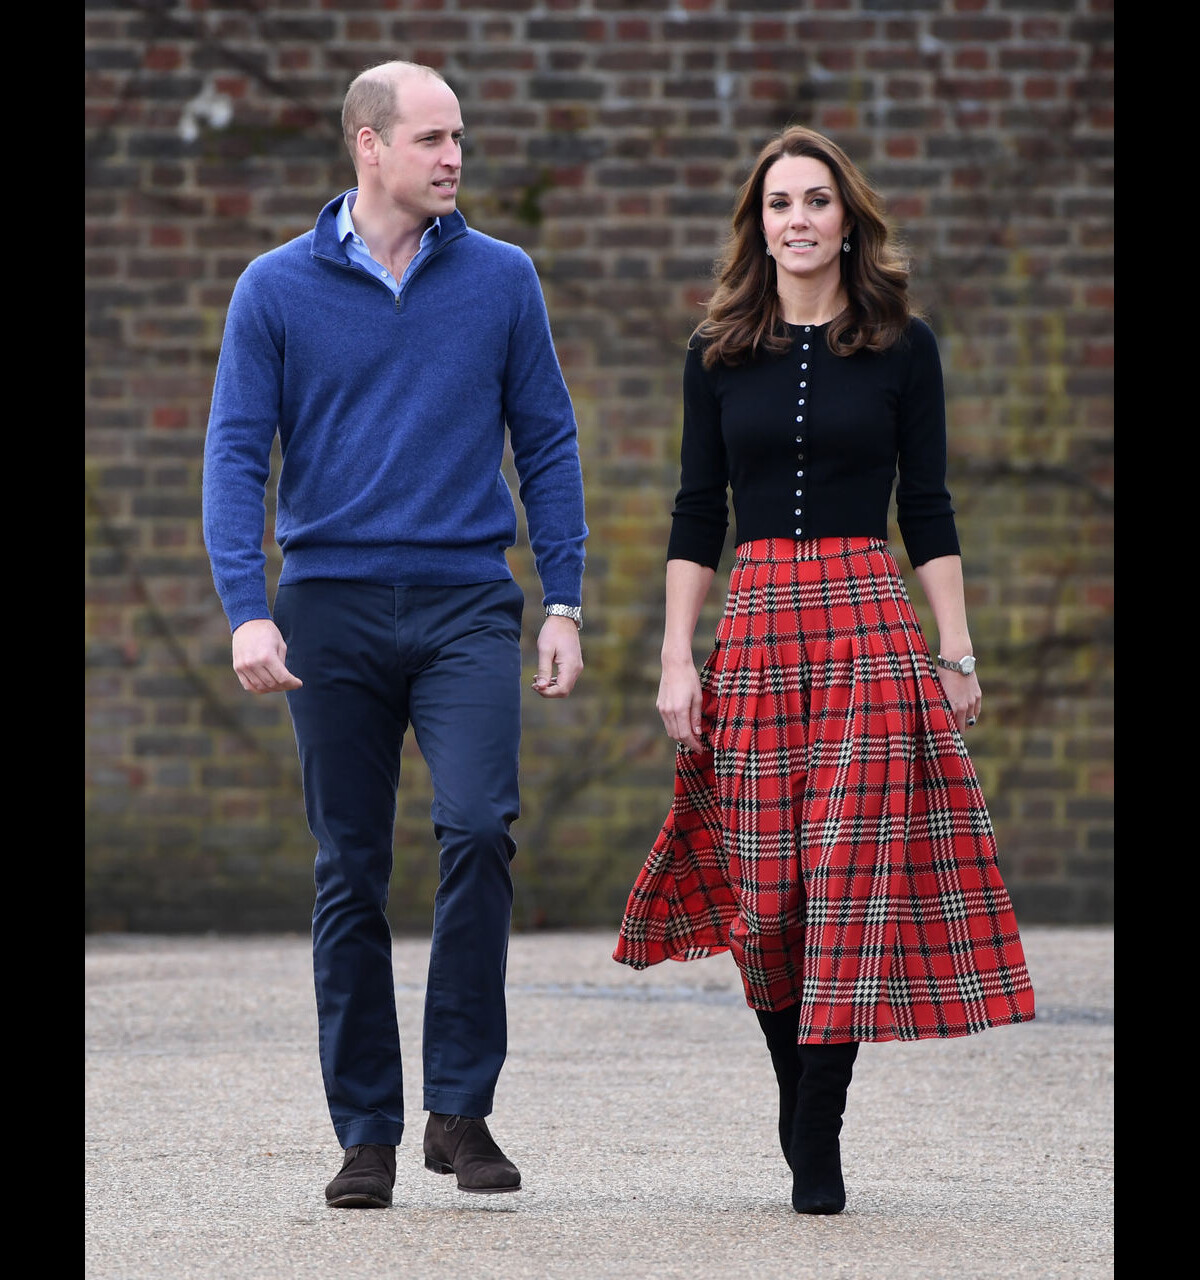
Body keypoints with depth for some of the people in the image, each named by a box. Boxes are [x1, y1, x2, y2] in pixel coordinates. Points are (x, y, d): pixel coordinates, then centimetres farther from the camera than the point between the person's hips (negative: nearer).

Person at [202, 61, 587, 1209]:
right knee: (350, 875, 4)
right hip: (333, 607, 0)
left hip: (467, 606, 0)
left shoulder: (501, 280, 6)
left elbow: (547, 445, 10)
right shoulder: (278, 288, 2)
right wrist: (246, 610, -12)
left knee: (479, 826, -19)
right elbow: (236, 455, 0)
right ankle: (366, 1134, 12)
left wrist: (563, 604, 3)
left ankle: (460, 1107, -9)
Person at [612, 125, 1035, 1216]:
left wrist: (957, 654, 1)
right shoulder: (719, 354, 9)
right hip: (755, 629, 2)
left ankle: (818, 1144, -5)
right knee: (765, 889, 0)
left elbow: (927, 509, 6)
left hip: (871, 625, -2)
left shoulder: (903, 347, 5)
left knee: (852, 875, -8)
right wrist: (677, 660, 2)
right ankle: (797, 1110, 19)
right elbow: (698, 513, 9)